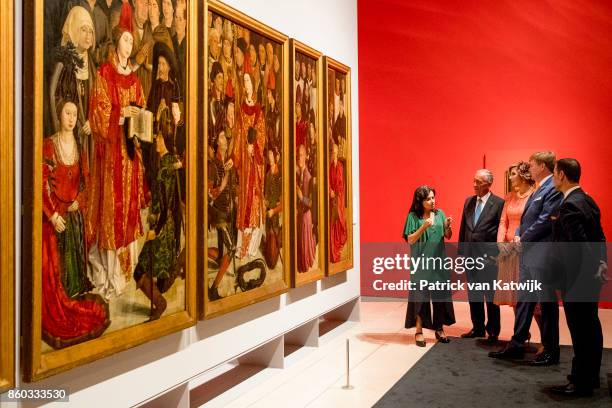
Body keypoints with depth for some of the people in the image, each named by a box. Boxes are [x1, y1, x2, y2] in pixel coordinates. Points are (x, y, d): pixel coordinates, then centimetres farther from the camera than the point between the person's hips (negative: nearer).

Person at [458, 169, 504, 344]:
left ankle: (493, 331, 17)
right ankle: (478, 328, 27)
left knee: (491, 295, 5)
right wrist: (461, 250, 8)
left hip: (489, 256, -6)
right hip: (470, 254, 6)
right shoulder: (469, 201, 9)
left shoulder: (498, 203, -9)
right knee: (473, 294, 14)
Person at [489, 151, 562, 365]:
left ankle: (551, 351, 12)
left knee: (547, 302, 1)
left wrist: (523, 239, -11)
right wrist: (519, 235, 1)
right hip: (527, 254, 10)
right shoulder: (538, 190, 17)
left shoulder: (553, 189, -14)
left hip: (542, 255, -10)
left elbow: (545, 221, -20)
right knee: (524, 300, 13)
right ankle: (517, 345, 21)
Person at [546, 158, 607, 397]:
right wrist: (601, 264, 8)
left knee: (580, 331, 0)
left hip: (577, 279, -10)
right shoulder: (587, 200, 10)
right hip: (590, 278, 10)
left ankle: (582, 384, 11)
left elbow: (580, 244, -24)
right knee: (590, 328, 17)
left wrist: (594, 269, -14)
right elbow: (598, 237, 11)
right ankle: (590, 377, 30)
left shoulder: (569, 206, -20)